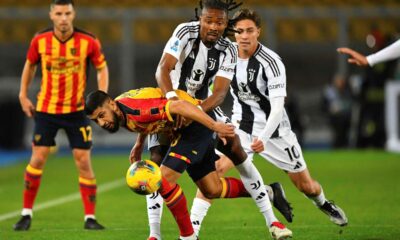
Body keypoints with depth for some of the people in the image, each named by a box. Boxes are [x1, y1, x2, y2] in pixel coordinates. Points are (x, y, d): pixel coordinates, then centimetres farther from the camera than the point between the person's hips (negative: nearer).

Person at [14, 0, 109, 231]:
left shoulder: (88, 42, -10)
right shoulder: (40, 41, -6)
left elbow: (102, 67, 4)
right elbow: (30, 65, 12)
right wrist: (23, 95, 10)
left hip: (77, 110, -1)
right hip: (46, 109, 1)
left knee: (83, 161, -4)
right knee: (38, 158, -3)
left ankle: (90, 217, 4)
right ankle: (27, 213, 9)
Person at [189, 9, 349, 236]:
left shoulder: (271, 62, -23)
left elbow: (277, 108, -29)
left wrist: (263, 139, -43)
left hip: (274, 130, -2)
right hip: (242, 127, 2)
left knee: (307, 186, 9)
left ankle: (323, 203, 45)